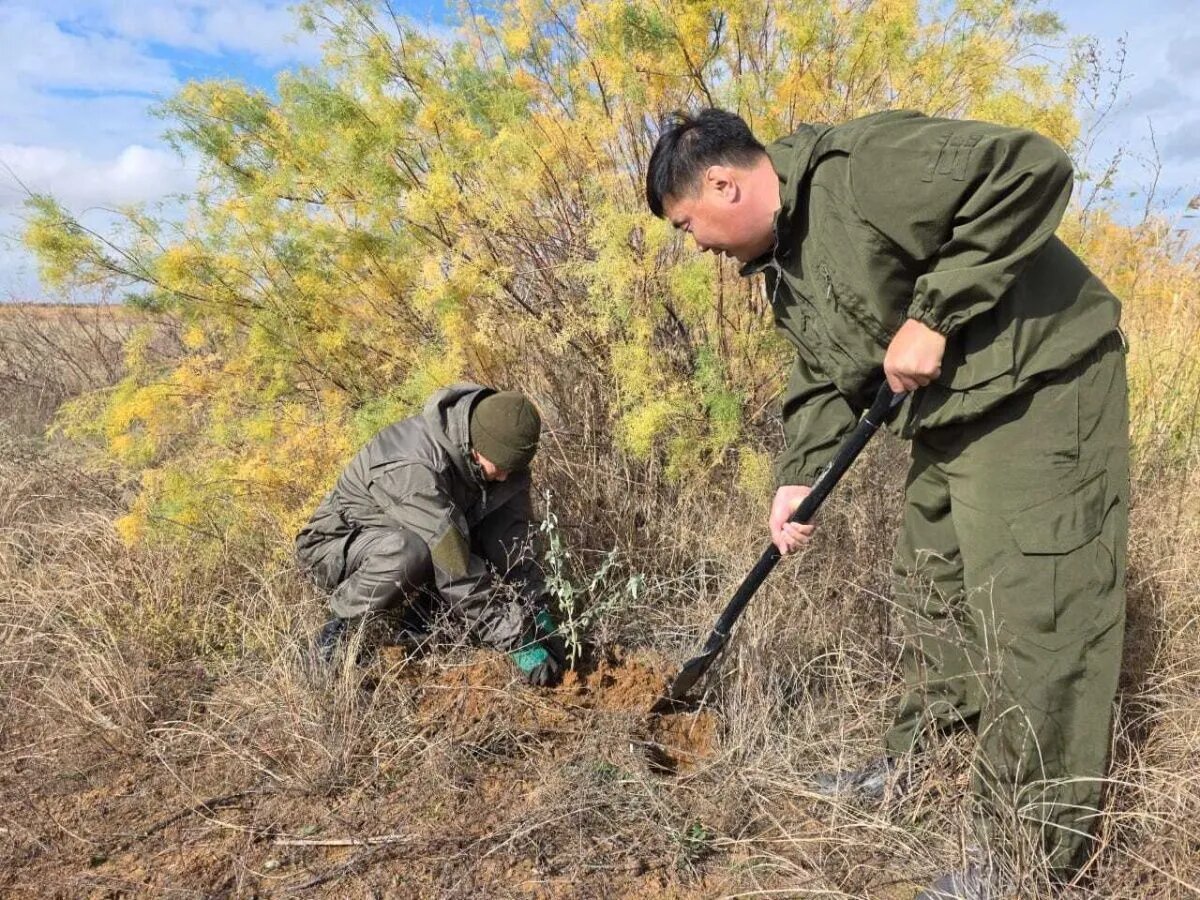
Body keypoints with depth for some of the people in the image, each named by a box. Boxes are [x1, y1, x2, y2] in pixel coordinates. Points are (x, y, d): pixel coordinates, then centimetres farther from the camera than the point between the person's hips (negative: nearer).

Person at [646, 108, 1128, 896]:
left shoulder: (862, 165, -20)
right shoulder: (784, 261, 9)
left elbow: (1033, 171, -26)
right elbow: (827, 381, 13)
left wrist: (932, 314, -26)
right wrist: (799, 476, 1)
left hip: (1038, 390, -9)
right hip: (949, 412, 10)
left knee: (1032, 617, -4)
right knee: (933, 594, 18)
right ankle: (918, 763, 37)